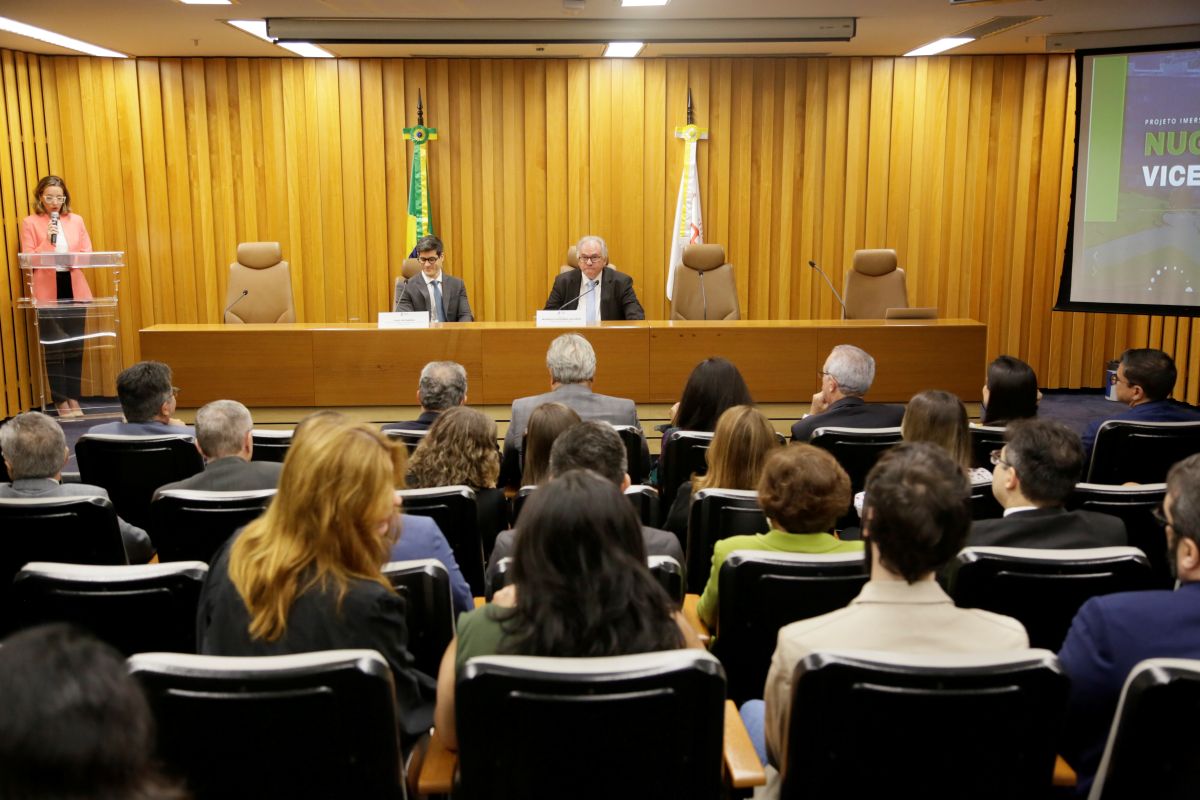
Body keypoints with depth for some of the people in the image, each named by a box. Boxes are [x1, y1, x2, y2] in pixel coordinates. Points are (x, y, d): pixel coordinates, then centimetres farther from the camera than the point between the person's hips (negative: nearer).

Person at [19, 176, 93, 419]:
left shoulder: (76, 220, 10)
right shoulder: (29, 223, 1)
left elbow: (88, 253, 8)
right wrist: (47, 242, -17)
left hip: (75, 289, 3)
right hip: (47, 292, -3)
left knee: (75, 345, 5)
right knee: (53, 346, -1)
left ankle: (74, 398, 12)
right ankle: (61, 401, 6)